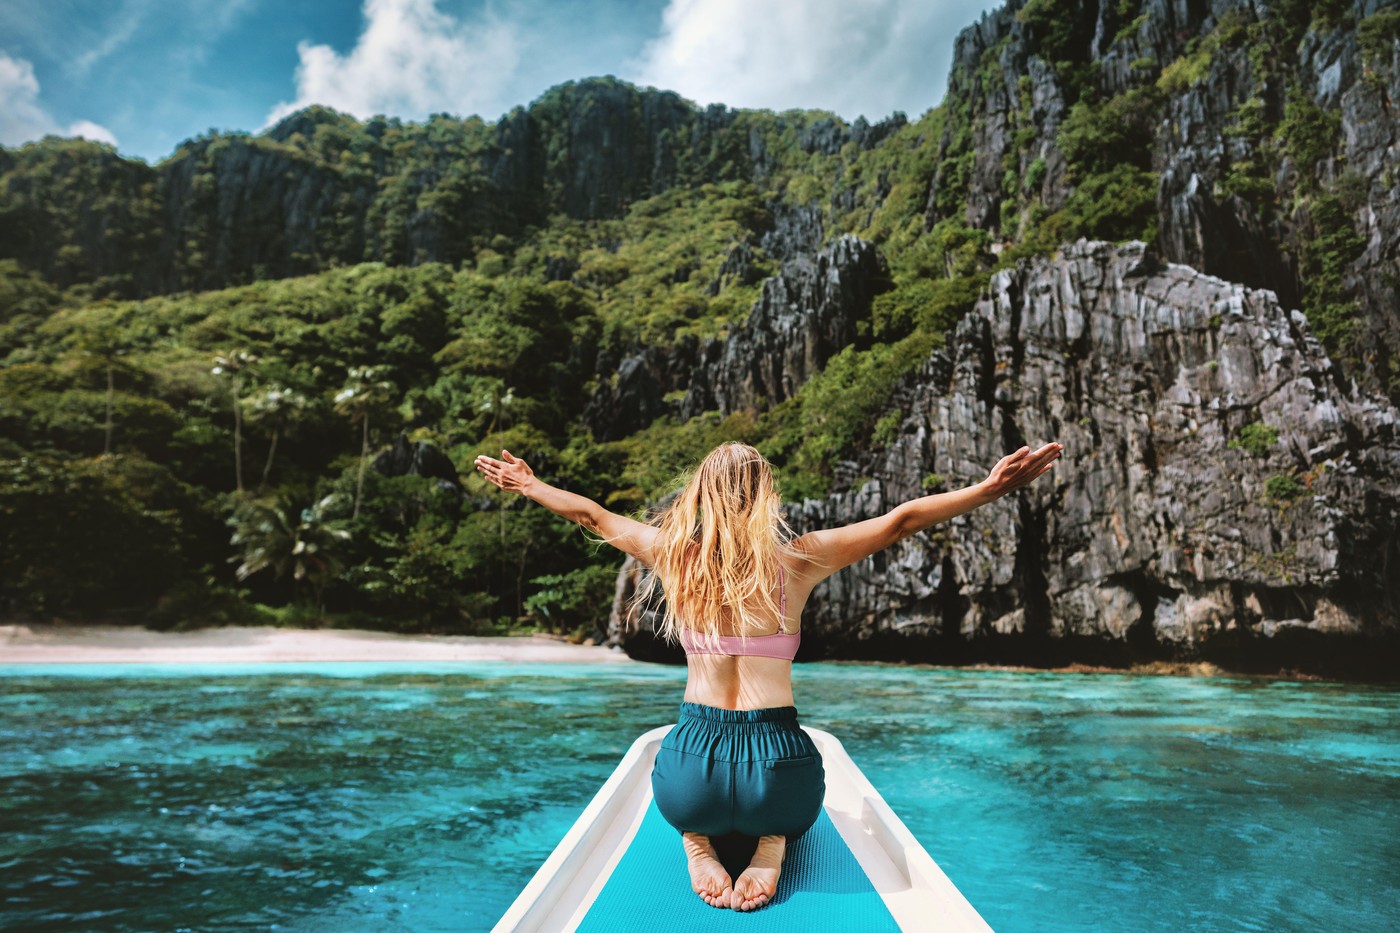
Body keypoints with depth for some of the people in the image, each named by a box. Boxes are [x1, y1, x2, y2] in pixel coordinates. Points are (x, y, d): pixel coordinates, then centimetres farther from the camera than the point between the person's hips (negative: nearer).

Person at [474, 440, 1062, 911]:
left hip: (689, 775, 1)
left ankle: (699, 839, 5)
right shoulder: (798, 561, -4)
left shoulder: (675, 557, 0)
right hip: (776, 764, -1)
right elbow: (900, 521, 0)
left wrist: (527, 484, 30)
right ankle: (771, 841, 2)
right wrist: (992, 487, 8)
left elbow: (591, 514, 15)